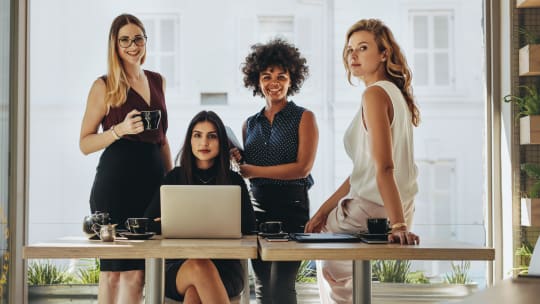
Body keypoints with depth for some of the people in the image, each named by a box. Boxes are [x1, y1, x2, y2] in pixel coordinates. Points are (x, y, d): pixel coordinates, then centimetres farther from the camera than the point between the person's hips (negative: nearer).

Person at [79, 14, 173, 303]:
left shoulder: (157, 81, 14)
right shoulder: (104, 86, -1)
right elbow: (85, 143, -2)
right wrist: (120, 130, -17)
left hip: (153, 179, 5)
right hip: (116, 181, -5)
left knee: (137, 271, 4)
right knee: (114, 269, 0)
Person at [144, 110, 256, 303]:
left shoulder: (234, 181, 11)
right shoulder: (175, 177, 12)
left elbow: (248, 226, 1)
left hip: (224, 267, 0)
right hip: (179, 264, 0)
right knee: (199, 267, -39)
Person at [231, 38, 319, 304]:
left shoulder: (304, 118, 1)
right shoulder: (250, 124, 14)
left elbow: (303, 168, -11)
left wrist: (252, 170, -11)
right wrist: (236, 160, -4)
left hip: (291, 205, -5)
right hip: (257, 207, 5)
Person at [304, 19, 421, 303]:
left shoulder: (375, 93, -16)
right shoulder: (395, 93, 12)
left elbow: (384, 167, -26)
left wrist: (399, 225, -32)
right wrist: (325, 209, 11)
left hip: (372, 213, -9)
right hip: (398, 210, 9)